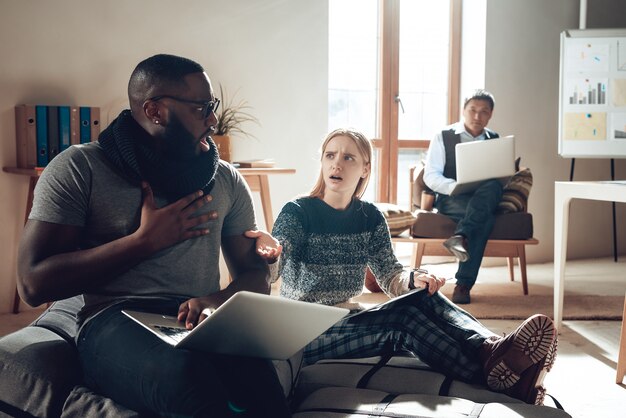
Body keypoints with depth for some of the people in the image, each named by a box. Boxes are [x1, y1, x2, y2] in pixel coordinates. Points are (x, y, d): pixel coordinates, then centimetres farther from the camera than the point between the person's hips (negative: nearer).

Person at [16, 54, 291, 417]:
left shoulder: (226, 179, 16)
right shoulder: (80, 167, 3)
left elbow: (256, 273, 14)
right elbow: (34, 284, -5)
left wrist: (218, 301, -10)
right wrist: (146, 241, -8)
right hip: (115, 322, -3)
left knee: (259, 386, -32)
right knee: (187, 376, -38)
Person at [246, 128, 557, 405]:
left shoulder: (370, 218, 8)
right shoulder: (297, 212, -5)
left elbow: (390, 278, 4)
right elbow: (271, 271, -21)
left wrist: (414, 279, -20)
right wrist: (269, 254, -46)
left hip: (349, 321, 5)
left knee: (424, 297, -23)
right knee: (406, 318, -29)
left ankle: (491, 347, -44)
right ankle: (492, 367, -41)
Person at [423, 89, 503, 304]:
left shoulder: (495, 140, 18)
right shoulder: (443, 137, 6)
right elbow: (430, 176, -2)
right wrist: (456, 187, -22)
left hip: (486, 197, 3)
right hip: (450, 199, -3)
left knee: (492, 186, -35)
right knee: (485, 217, -34)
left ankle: (461, 237, -44)